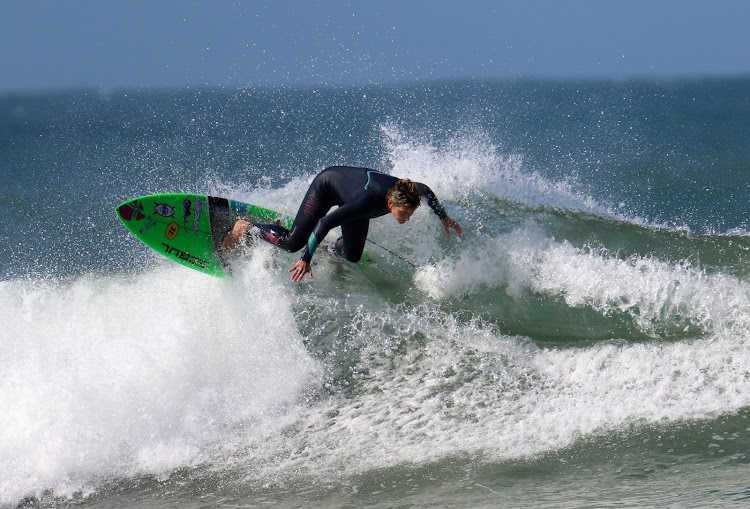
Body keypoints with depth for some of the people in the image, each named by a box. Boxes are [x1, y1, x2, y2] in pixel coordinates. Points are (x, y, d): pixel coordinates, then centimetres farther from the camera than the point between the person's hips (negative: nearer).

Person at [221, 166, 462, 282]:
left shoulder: (405, 191, -29)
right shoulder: (369, 201, -45)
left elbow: (426, 192, -2)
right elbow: (326, 223, -44)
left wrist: (443, 217, 6)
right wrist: (306, 259, -42)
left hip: (351, 184, 6)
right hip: (328, 183, -6)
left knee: (352, 256, 4)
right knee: (292, 243, -11)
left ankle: (335, 246, 40)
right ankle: (244, 228, 11)